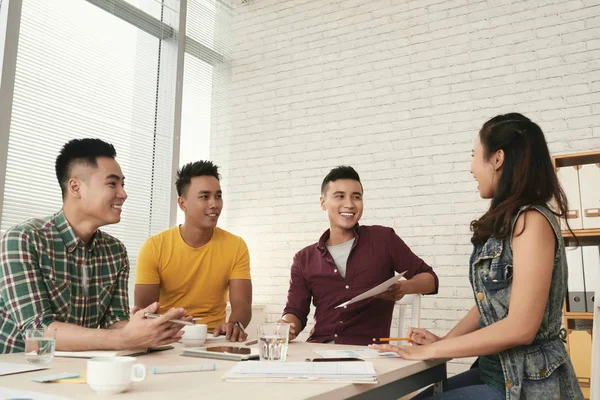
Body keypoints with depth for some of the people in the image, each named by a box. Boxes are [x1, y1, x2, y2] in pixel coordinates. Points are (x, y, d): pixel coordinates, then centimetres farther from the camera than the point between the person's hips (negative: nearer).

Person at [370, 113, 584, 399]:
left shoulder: (532, 221, -19)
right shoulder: (505, 222, 9)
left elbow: (520, 327, -25)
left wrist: (432, 351, -20)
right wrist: (445, 341, -3)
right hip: (497, 371, 8)